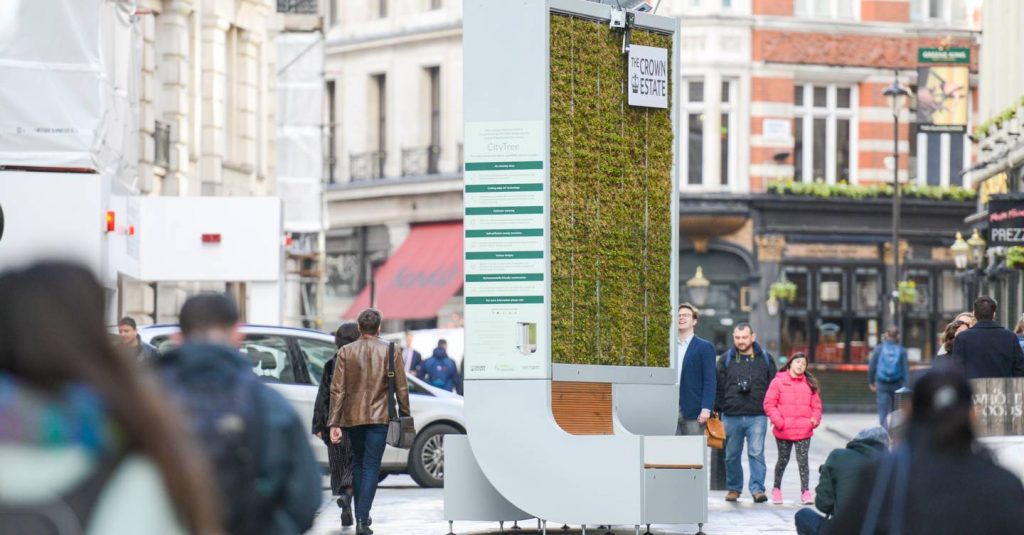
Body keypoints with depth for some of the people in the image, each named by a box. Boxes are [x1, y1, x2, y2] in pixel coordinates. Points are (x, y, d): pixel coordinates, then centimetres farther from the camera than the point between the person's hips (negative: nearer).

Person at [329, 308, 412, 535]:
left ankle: (360, 515, 24)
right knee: (371, 467, -3)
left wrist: (334, 423, -2)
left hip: (352, 417, 2)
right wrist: (405, 415, 9)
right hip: (378, 418, -2)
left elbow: (337, 389, -2)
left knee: (357, 463, 19)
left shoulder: (345, 352, 2)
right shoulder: (391, 352, 0)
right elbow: (401, 388, -2)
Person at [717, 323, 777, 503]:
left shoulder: (765, 359, 7)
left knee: (756, 453, -9)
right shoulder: (726, 360, 7)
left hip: (757, 416, -1)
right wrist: (720, 408, 2)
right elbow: (719, 387, 9)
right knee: (732, 455, 8)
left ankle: (757, 488, -7)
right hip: (731, 416, 1)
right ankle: (733, 488, 20)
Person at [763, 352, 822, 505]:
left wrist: (815, 419, -5)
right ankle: (776, 489, 29)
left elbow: (816, 405, 11)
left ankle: (805, 491, -1)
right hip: (783, 430, -1)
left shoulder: (810, 384, 8)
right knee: (783, 460, 12)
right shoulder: (779, 381, -1)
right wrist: (777, 420, -13)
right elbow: (769, 403, -4)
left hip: (804, 430, 1)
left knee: (803, 461, -2)